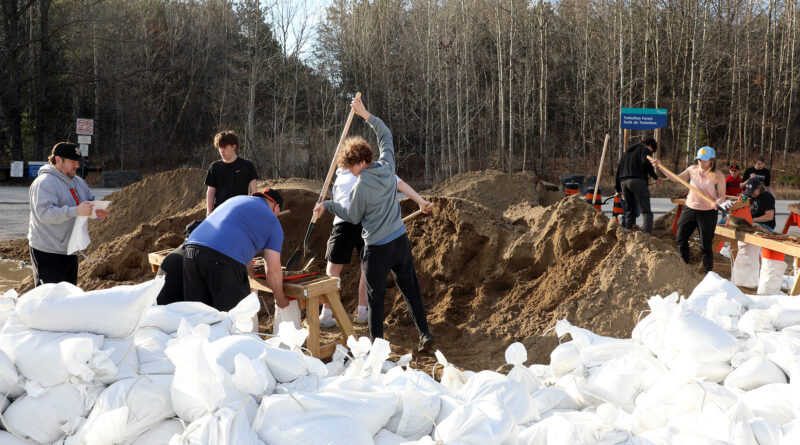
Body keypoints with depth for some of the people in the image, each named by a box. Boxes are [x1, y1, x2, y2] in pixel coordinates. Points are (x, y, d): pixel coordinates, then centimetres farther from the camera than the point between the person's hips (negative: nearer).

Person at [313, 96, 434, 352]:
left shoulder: (362, 185, -17)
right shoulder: (387, 166, -1)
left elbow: (353, 217, -4)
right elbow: (386, 136, 16)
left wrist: (327, 205, 7)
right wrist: (366, 115, 19)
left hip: (377, 247, -6)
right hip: (400, 240, 6)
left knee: (375, 297, 6)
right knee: (410, 289, 12)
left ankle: (377, 343, 11)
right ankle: (424, 334, 11)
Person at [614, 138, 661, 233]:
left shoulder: (627, 151, 29)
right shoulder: (645, 150, 7)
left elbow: (619, 169, 27)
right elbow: (646, 163, -15)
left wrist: (618, 189, 28)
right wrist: (655, 176, -8)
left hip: (624, 182, 7)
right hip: (637, 181, -7)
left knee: (630, 211, 15)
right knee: (646, 211, -9)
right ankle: (646, 234, -24)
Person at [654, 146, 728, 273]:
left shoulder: (718, 175, -12)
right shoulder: (693, 169, 0)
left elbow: (722, 196, -7)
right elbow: (676, 178, 9)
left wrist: (720, 202, -30)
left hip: (708, 213, -5)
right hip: (689, 209, 5)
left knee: (706, 246, -1)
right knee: (681, 239, 10)